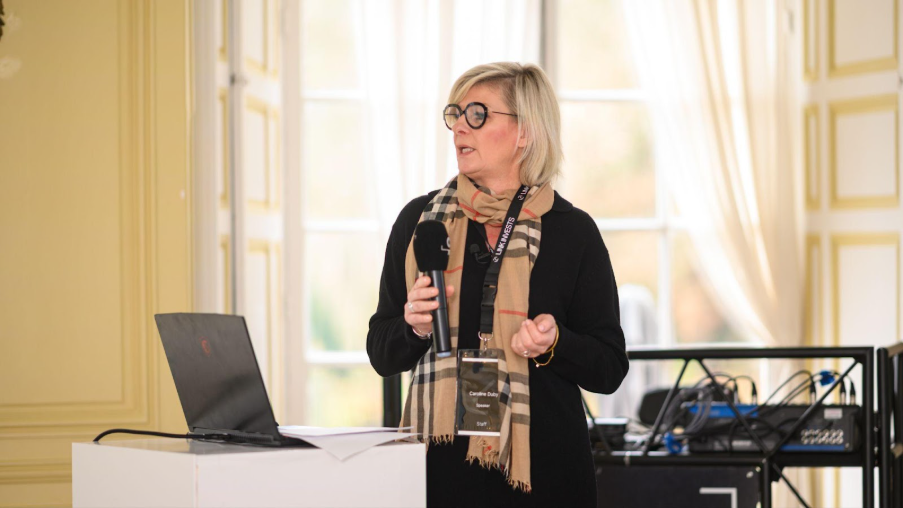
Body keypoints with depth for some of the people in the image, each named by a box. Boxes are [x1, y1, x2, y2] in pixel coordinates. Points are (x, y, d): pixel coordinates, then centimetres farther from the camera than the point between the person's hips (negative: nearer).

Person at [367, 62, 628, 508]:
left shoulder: (573, 231, -1)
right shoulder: (420, 219, 5)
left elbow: (610, 369, 2)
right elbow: (382, 354, 9)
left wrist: (554, 344, -17)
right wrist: (416, 329, -11)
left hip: (542, 462, -2)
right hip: (441, 460, 2)